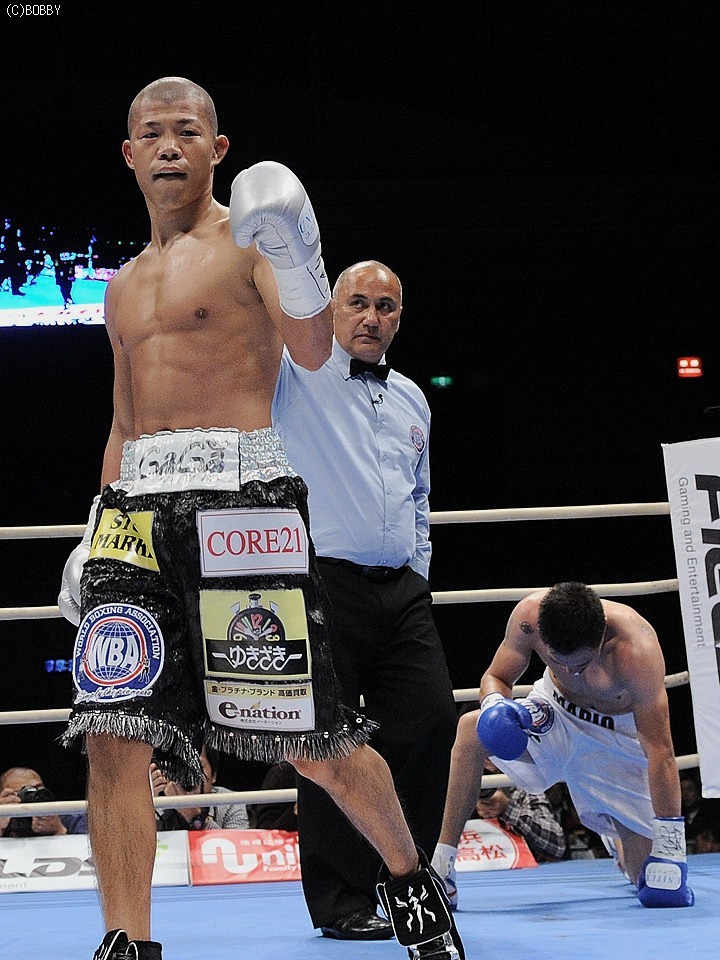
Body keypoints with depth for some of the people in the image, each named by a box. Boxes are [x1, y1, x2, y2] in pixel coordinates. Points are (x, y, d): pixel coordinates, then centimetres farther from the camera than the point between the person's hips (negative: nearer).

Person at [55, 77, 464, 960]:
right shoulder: (125, 285, 22)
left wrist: (299, 269, -34)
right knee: (113, 732, -8)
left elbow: (312, 350, -16)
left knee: (314, 743, -2)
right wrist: (97, 525, 20)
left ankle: (408, 878, 23)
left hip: (238, 493, -6)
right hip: (137, 503, 6)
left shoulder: (249, 241, 2)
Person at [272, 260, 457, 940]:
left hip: (402, 591, 6)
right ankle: (342, 903, 3)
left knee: (431, 720, -2)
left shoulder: (411, 399, 19)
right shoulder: (296, 375, 1)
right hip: (324, 584, -5)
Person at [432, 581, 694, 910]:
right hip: (555, 714, 2)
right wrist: (496, 705, -33)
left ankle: (615, 834, 35)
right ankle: (441, 868, -24)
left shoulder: (636, 649, -36)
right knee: (472, 728, -30)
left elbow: (660, 752, -32)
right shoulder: (530, 614, -27)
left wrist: (669, 844, -33)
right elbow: (494, 677, -8)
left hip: (620, 739, -2)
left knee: (649, 876, -5)